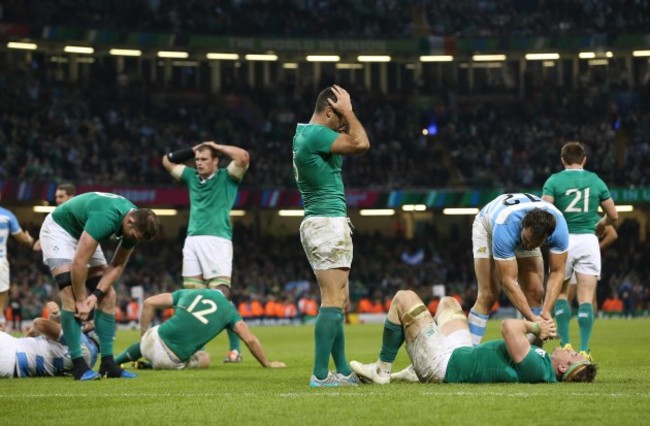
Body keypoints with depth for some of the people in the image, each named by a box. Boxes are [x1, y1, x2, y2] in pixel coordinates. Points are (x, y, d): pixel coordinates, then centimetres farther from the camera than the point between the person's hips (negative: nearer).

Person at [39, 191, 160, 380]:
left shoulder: (135, 223, -14)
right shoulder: (106, 218, -39)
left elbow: (117, 266, -5)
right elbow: (79, 263, -36)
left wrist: (96, 294, -18)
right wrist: (81, 301, -25)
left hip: (82, 234, 8)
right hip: (59, 230, -8)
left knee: (108, 295, 0)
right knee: (71, 296, -21)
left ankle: (108, 363, 2)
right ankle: (78, 365, -19)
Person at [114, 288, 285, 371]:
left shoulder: (188, 293, 18)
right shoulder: (228, 310, 12)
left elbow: (149, 303, 14)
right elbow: (250, 339, 6)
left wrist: (143, 335, 22)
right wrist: (267, 364, 18)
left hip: (151, 342, 4)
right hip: (172, 360, -4)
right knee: (203, 359, 26)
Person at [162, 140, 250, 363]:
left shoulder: (226, 177, 6)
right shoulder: (192, 177, 21)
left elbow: (243, 157, -10)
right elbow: (167, 161, 32)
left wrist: (217, 146, 3)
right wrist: (192, 149, 22)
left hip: (217, 240, -6)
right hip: (192, 241, 6)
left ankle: (235, 349, -12)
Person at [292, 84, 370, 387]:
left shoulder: (305, 133, 17)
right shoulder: (315, 134, -15)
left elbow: (350, 142, 28)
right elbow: (360, 144, -20)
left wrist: (345, 116, 15)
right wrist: (348, 111, -8)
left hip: (319, 224, 11)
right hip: (329, 223, -11)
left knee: (337, 301, 14)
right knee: (333, 301, -12)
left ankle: (343, 371, 17)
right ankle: (320, 375, -15)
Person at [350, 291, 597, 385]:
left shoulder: (537, 369, -35)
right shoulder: (546, 368, -7)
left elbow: (509, 327, -39)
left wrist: (534, 327, -19)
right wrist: (539, 332, -6)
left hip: (443, 363, -9)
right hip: (463, 353, 9)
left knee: (404, 299, -3)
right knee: (447, 302, 29)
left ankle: (382, 371, 11)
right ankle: (416, 372, 26)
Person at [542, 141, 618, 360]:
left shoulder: (554, 181, 0)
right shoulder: (596, 181, 7)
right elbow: (613, 215, 10)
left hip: (563, 241, -1)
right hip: (588, 240, 1)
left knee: (559, 293, 14)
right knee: (586, 299, 1)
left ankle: (565, 344, 3)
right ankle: (584, 349, -8)